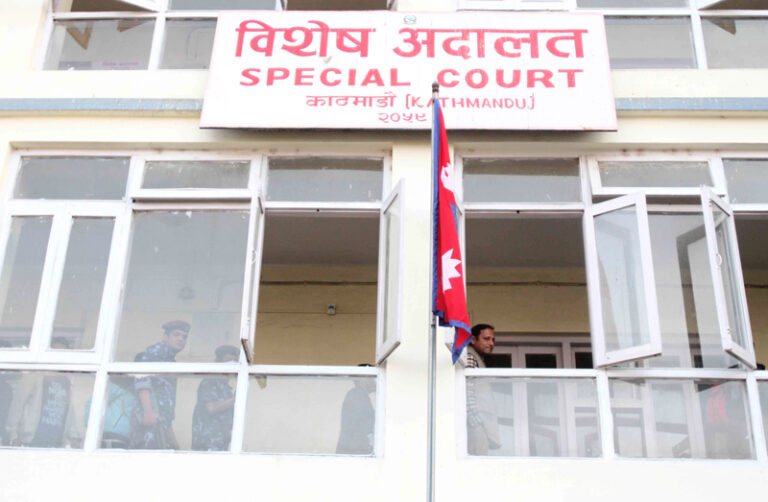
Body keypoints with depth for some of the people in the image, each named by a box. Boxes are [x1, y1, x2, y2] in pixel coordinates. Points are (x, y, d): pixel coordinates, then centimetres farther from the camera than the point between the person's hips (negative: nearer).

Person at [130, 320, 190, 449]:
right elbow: (142, 379, -12)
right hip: (150, 419, -9)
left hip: (161, 422, 9)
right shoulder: (156, 351, 4)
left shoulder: (170, 361, 29)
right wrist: (148, 411, -24)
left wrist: (171, 437, 29)